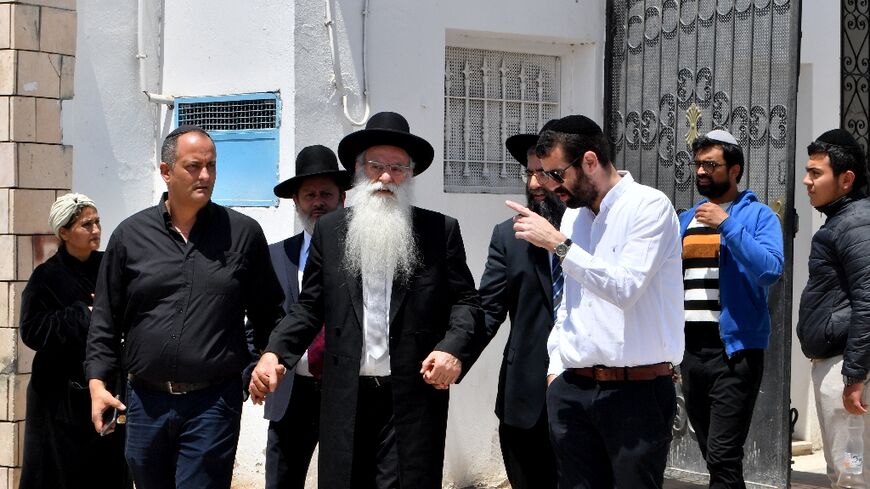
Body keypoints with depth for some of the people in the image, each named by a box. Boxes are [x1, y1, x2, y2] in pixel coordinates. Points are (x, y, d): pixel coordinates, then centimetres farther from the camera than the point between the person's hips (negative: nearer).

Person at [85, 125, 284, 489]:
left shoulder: (243, 233, 3)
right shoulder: (131, 234, 6)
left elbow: (268, 312, 9)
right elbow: (106, 319, 8)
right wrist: (97, 381, 0)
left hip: (213, 403, -2)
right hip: (146, 400, 2)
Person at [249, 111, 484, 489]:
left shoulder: (440, 230, 4)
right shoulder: (329, 230, 10)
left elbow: (466, 302, 4)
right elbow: (310, 306, 10)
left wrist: (453, 349, -15)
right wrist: (274, 353, -4)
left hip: (413, 397, -2)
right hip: (346, 397, 2)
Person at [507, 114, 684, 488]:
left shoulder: (649, 206, -8)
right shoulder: (573, 214, 14)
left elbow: (625, 288, -21)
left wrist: (558, 244, -20)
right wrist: (556, 367, 15)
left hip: (636, 390, -7)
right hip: (573, 388, 7)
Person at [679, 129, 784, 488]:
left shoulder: (758, 216, -2)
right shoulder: (685, 220, 16)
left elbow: (771, 269, -19)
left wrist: (726, 224, -19)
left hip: (734, 349, -6)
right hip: (690, 349, 6)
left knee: (723, 457, -12)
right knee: (712, 455, 13)